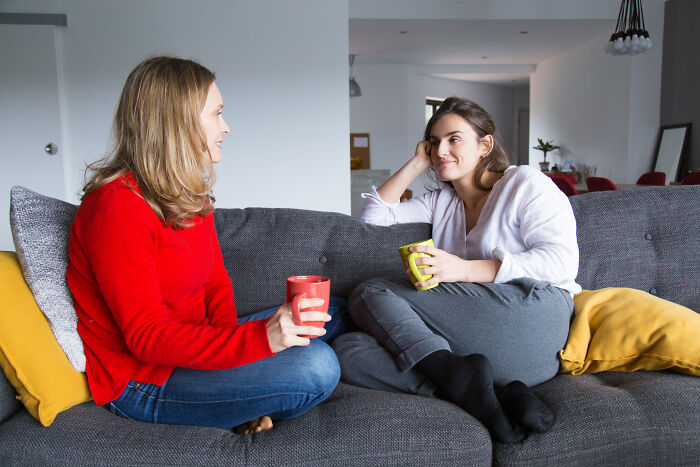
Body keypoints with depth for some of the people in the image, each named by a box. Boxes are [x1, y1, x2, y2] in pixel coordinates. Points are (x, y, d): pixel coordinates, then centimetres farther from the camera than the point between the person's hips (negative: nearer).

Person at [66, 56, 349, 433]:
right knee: (316, 366, -26)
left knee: (334, 312, 11)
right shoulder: (118, 207, -23)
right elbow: (147, 336, -26)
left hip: (194, 345, 9)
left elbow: (217, 281, 5)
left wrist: (231, 346, -14)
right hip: (142, 379, -9)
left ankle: (245, 403, 0)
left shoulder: (191, 195, 6)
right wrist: (259, 338, -38)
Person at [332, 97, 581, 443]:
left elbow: (562, 261, -5)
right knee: (346, 350, -19)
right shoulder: (442, 201, 27)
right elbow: (373, 216, 24)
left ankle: (460, 377, -26)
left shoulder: (524, 182, 10)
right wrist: (418, 163, 21)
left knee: (370, 294, -14)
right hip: (466, 345, 7)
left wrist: (463, 269, -13)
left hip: (530, 314, -6)